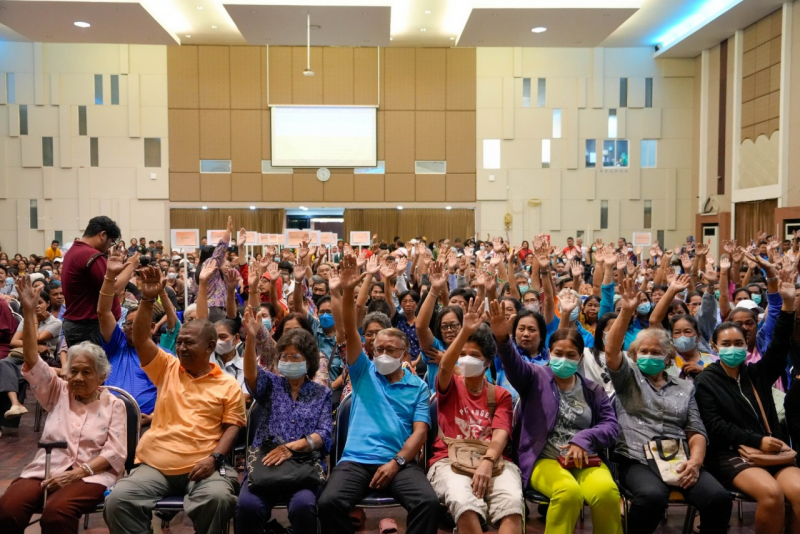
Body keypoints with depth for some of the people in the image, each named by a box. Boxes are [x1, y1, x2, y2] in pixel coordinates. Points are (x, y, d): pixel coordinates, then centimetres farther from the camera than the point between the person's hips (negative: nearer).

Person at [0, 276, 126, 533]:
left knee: (56, 512, -35)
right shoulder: (58, 392, 15)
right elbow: (32, 360, 3)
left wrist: (78, 472, -17)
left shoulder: (114, 404, 8)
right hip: (46, 468, 3)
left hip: (91, 473, -3)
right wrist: (29, 312, -6)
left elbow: (116, 452, -1)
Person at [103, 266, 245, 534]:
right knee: (117, 500, -22)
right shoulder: (167, 368, 13)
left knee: (217, 498, -31)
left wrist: (215, 458, -12)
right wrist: (148, 299, -11)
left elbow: (232, 427, 4)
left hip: (202, 465, -2)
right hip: (156, 463, 3)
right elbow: (140, 339, 1)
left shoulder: (228, 385, 7)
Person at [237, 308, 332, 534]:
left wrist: (293, 446, -17)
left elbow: (324, 435, 1)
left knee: (303, 505, -32)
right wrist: (251, 338, -26)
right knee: (248, 505, -30)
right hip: (265, 462, 1)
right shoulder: (272, 384, 14)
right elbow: (251, 374, -9)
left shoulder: (322, 393, 14)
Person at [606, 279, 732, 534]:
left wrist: (695, 460, -8)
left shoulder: (685, 387, 21)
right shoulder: (628, 378, 12)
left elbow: (696, 431, 13)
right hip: (636, 459, -3)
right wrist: (626, 312, -20)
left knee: (718, 498, -26)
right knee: (653, 495, -35)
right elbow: (611, 352, -8)